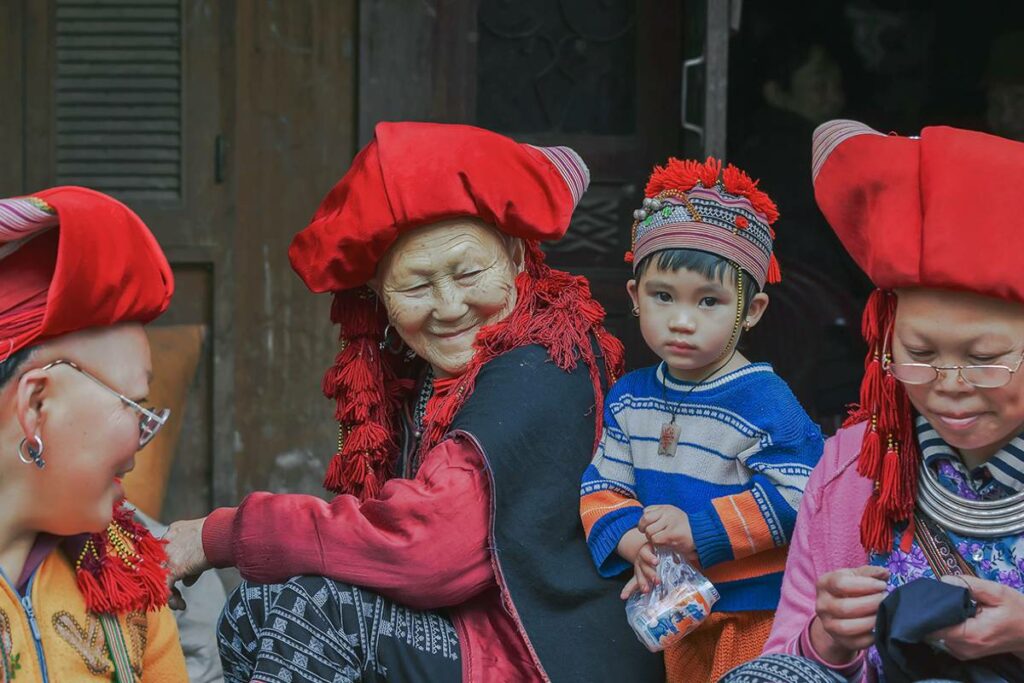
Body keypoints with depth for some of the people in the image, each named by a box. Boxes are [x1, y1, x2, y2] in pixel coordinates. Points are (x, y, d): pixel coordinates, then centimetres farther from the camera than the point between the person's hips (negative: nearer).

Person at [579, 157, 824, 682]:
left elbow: (794, 495, -22)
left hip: (757, 617, -5)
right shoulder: (628, 398, 2)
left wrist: (700, 530, -25)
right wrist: (633, 542, -17)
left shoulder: (763, 401, -17)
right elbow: (602, 485, 3)